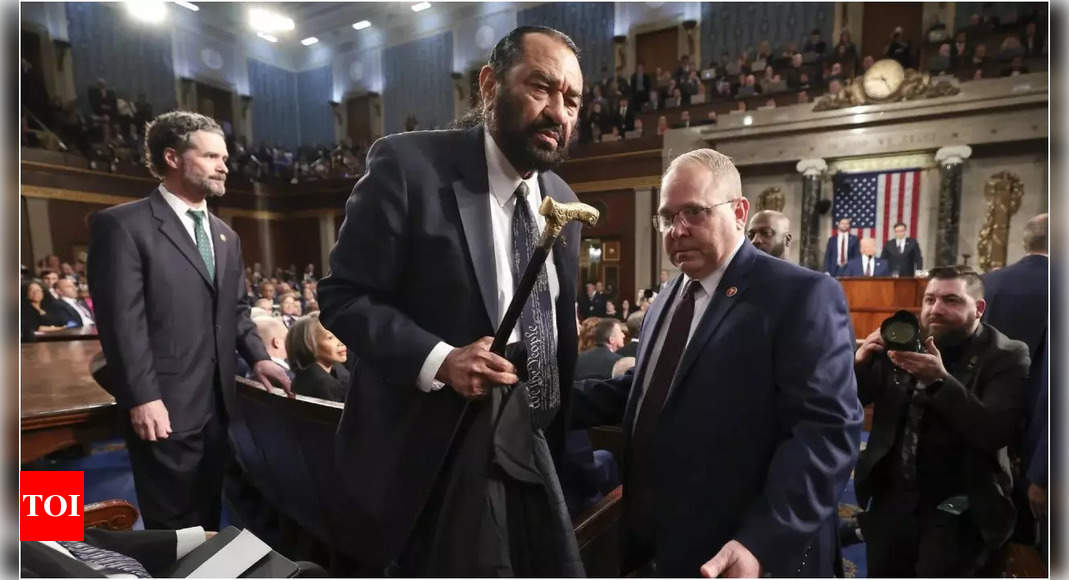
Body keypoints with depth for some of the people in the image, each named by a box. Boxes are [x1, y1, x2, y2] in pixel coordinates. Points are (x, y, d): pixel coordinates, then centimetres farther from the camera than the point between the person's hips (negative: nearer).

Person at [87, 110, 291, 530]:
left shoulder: (225, 236, 15)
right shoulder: (122, 225, -8)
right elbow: (121, 320, -14)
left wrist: (257, 357, 3)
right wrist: (142, 398, -18)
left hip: (217, 403, 7)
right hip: (165, 407, -6)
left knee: (208, 516, 18)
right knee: (174, 524, 8)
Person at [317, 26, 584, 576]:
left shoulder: (562, 201, 6)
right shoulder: (407, 164, -13)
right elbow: (342, 296, -11)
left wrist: (559, 435, 14)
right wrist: (438, 359, -25)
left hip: (534, 451, 6)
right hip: (432, 454, -5)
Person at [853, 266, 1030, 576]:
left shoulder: (1005, 356, -8)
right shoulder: (905, 342, 1)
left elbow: (998, 433, -20)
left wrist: (940, 380, -32)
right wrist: (860, 360, -19)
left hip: (955, 509, -3)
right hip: (891, 497, 4)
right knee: (882, 573, 14)